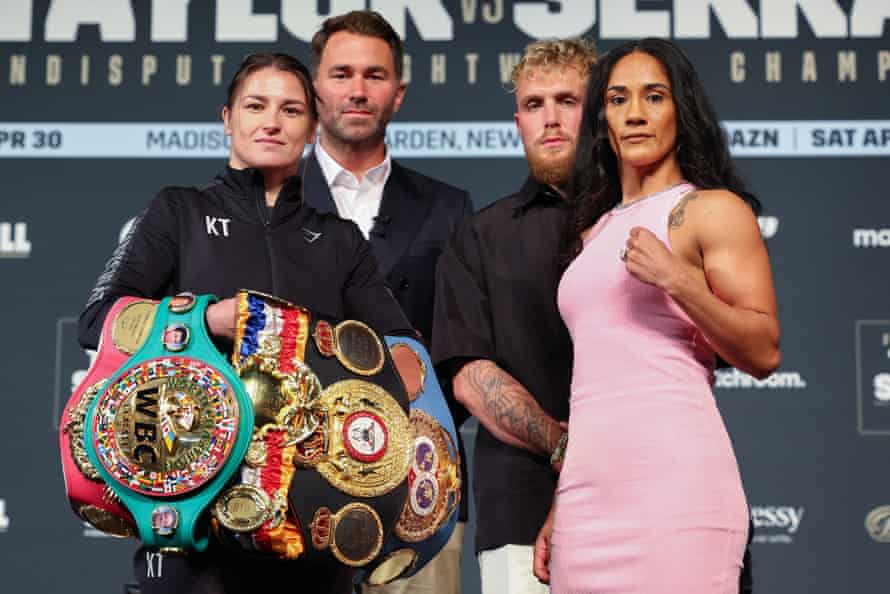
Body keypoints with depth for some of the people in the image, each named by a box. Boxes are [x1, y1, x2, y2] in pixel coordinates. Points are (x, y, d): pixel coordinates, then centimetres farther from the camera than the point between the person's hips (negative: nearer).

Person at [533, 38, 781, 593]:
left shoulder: (713, 210, 2)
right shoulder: (594, 230, 20)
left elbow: (764, 353, -5)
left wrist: (677, 279, -16)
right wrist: (559, 509, 16)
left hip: (672, 478, -6)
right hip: (586, 488, 6)